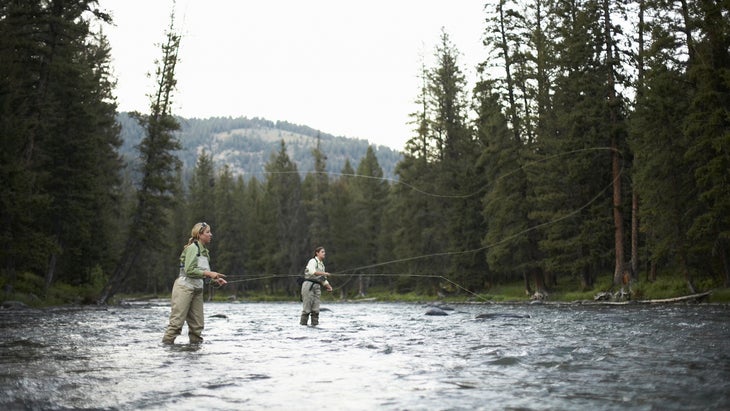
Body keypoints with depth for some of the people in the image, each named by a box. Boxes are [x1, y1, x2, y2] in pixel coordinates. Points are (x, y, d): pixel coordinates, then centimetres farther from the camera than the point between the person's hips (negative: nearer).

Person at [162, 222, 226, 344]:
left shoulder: (205, 251, 14)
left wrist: (215, 279, 1)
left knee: (197, 325, 7)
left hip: (197, 290, 9)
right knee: (177, 322, -10)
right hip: (184, 287, -8)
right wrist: (208, 273, -20)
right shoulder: (193, 248, -12)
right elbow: (189, 270, -19)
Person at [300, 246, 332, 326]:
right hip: (309, 285, -7)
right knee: (307, 308, -7)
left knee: (316, 309, 1)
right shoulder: (313, 261, -4)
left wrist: (328, 286, 9)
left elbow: (323, 279, 24)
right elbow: (312, 271, -24)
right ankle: (303, 324, -1)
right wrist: (323, 273, -30)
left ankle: (315, 324, 3)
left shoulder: (322, 264, 20)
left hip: (317, 286, 7)